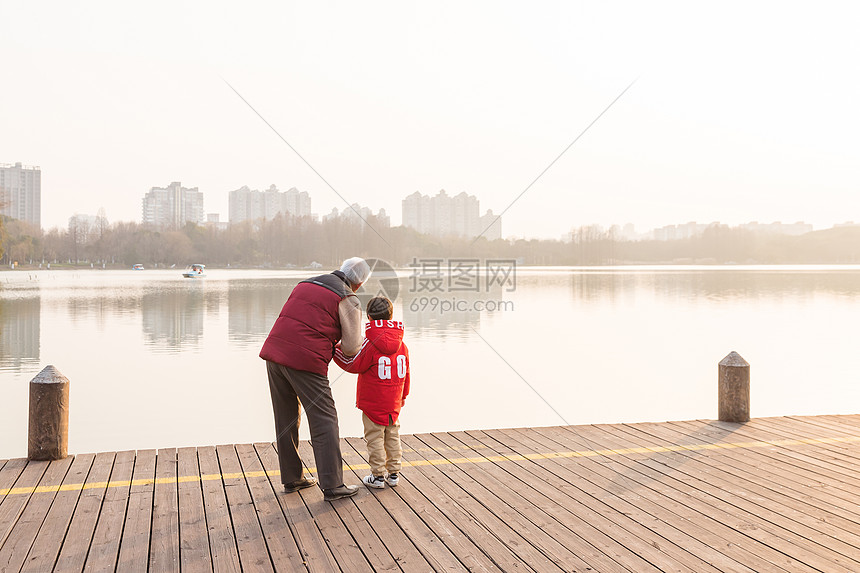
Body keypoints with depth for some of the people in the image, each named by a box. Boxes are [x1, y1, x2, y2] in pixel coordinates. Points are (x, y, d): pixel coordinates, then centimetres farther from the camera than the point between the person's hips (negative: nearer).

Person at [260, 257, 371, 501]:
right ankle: (332, 486, 2)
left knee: (286, 419, 16)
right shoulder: (348, 300, 1)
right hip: (305, 361, -7)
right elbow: (351, 348, -1)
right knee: (324, 420, 1)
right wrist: (338, 346, 22)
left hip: (274, 352, 7)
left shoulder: (305, 284, 21)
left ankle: (291, 478, 26)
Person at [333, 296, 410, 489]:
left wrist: (336, 349, -3)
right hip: (393, 404, 5)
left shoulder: (370, 343, -15)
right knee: (393, 436, 14)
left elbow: (354, 364, -13)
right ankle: (394, 473, 21)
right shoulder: (401, 345, 4)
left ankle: (378, 476, 8)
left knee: (375, 438, 3)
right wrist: (402, 396, 24)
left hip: (372, 402, -5)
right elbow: (405, 374, 11)